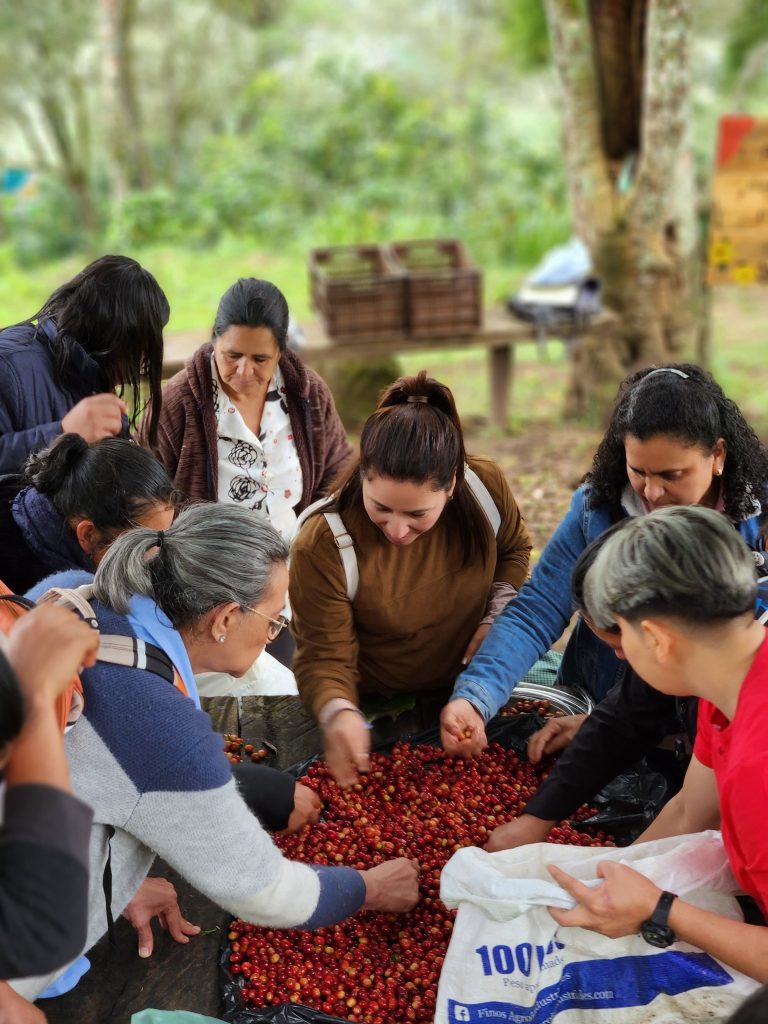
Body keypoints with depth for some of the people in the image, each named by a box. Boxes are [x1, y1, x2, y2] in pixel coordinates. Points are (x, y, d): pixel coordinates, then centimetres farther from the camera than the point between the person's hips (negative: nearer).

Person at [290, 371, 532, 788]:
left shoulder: (486, 486, -20)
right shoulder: (320, 549, -32)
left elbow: (514, 550, 3)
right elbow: (324, 657, -23)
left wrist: (496, 618, -12)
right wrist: (339, 713, -44)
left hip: (467, 693, 3)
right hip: (374, 713, -3)